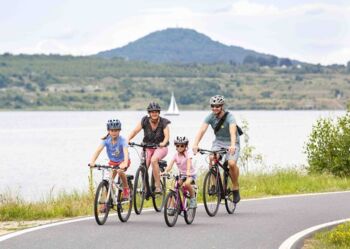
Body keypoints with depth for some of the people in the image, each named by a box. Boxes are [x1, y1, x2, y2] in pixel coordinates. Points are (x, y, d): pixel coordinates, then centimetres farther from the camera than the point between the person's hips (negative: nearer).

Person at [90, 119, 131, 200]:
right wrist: (92, 162, -45)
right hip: (112, 161, 3)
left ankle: (126, 190, -11)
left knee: (120, 171, -33)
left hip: (122, 161, -3)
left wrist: (125, 164, -59)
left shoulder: (122, 140, -26)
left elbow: (126, 152, -40)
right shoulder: (106, 140, -18)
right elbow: (98, 150, -29)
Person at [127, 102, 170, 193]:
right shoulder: (145, 121, -6)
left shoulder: (163, 122, -10)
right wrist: (128, 139, -33)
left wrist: (163, 143, -45)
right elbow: (135, 131, -15)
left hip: (160, 147, -3)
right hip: (148, 147, 3)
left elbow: (167, 136, -22)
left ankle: (158, 186, -27)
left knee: (154, 160, -33)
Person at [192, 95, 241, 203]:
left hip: (231, 143, -3)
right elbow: (202, 130, -23)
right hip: (218, 141, 3)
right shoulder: (210, 117, -12)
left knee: (232, 163, -26)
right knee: (212, 159, -26)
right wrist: (195, 144, -40)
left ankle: (236, 187, -4)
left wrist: (232, 145, -57)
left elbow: (232, 131, -39)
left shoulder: (229, 117, -22)